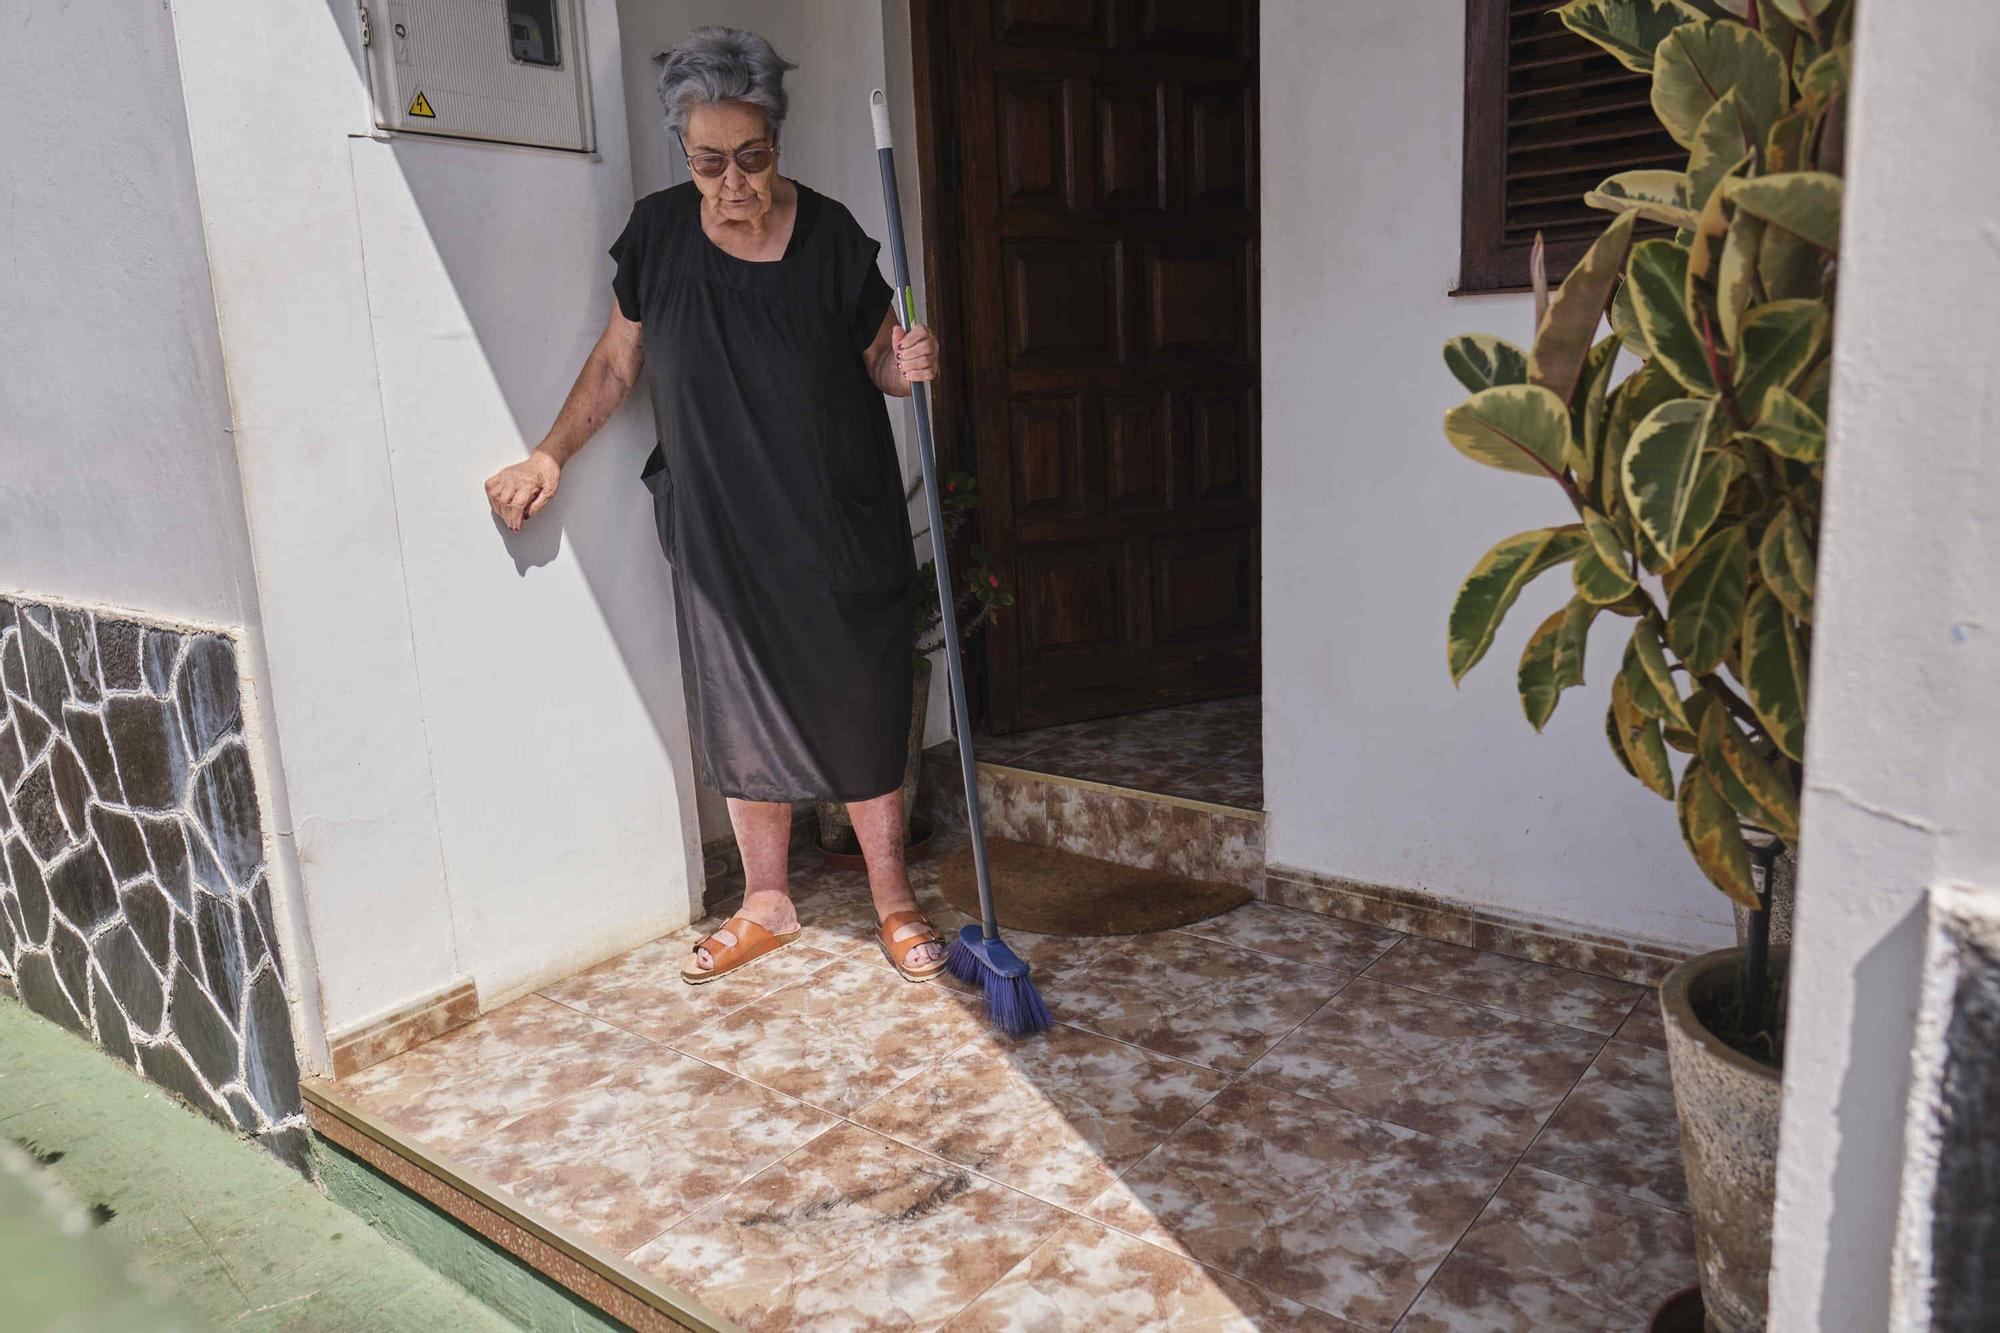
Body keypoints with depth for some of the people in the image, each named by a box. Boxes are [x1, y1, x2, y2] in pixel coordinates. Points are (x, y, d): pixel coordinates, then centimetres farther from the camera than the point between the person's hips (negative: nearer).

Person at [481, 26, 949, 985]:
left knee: (861, 711, 5)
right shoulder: (657, 234, -2)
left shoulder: (830, 238, -8)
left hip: (840, 528, -2)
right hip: (719, 528, 2)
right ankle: (766, 905, 28)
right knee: (742, 714, 11)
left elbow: (876, 362, 2)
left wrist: (907, 367, -21)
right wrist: (550, 456, 4)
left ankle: (893, 902, 23)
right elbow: (617, 359, 10)